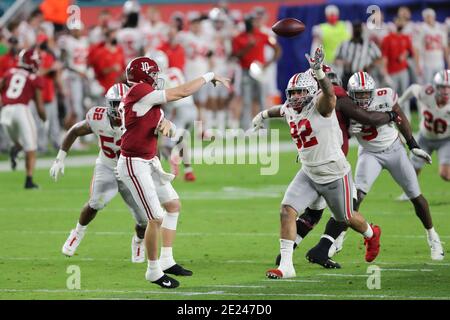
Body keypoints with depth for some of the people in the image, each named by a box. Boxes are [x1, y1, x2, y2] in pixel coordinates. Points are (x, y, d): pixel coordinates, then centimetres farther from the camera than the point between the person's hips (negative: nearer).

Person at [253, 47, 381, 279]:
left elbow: (329, 93, -47)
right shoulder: (289, 110, -1)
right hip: (309, 174, 6)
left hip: (334, 174, -6)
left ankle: (371, 235, 51)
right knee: (287, 210, -13)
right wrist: (264, 115, 47)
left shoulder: (320, 104, -22)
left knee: (346, 218, 16)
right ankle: (285, 265, -11)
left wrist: (319, 73, -67)